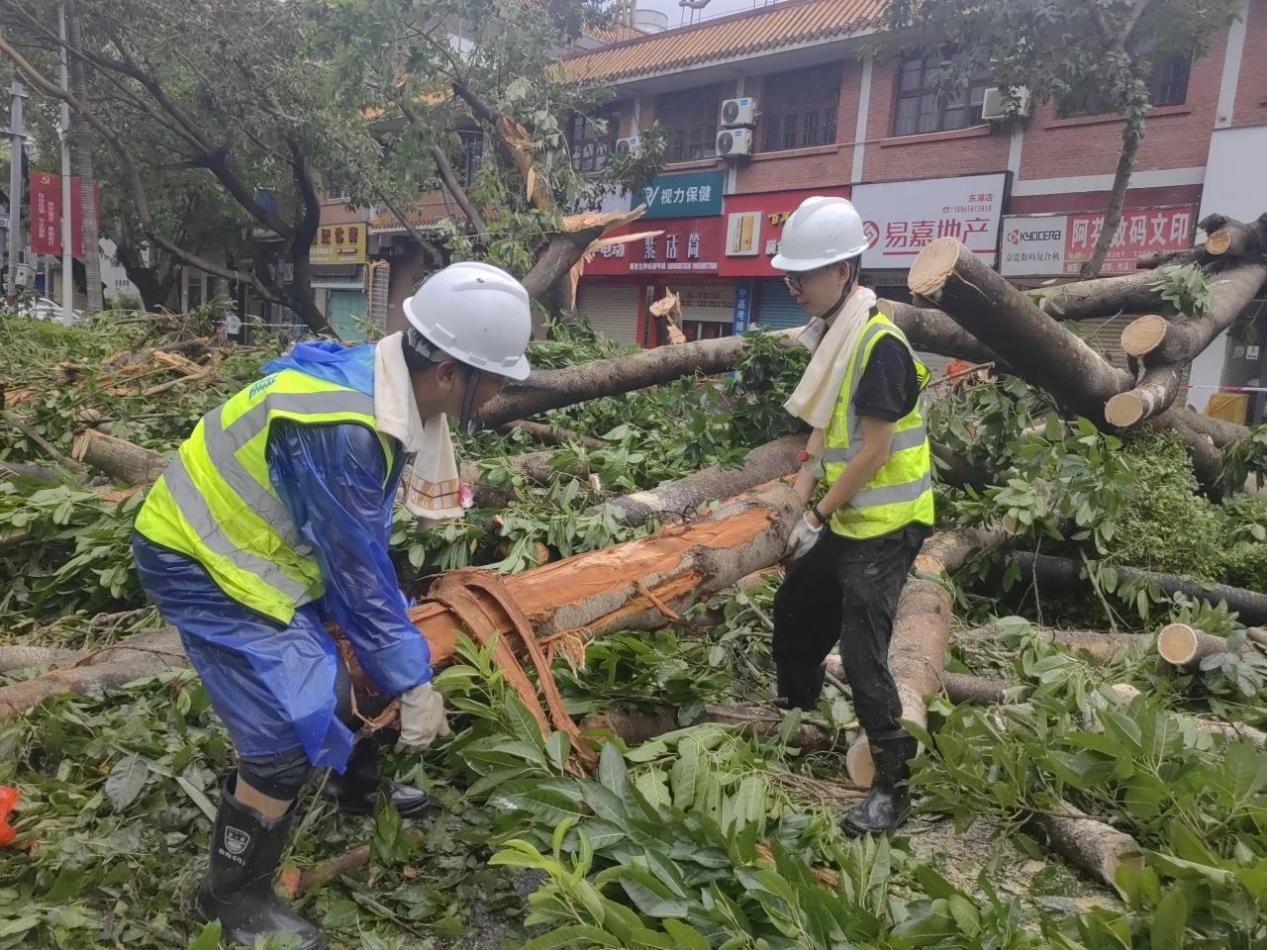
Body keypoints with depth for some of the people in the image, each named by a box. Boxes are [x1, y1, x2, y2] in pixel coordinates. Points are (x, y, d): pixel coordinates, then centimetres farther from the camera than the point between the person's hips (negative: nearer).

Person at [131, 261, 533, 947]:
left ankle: (357, 792, 47)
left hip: (245, 539, 9)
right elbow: (357, 570, -24)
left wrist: (397, 641, 10)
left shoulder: (376, 381, -5)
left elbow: (362, 546, 4)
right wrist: (412, 681, -13)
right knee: (293, 728, -9)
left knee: (335, 665, 21)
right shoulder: (341, 431, -34)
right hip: (198, 561, -9)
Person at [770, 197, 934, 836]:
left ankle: (892, 787, 4)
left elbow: (876, 450, -21)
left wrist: (817, 516, -15)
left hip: (884, 526, -10)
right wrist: (802, 496, 2)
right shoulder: (831, 335, 9)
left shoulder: (879, 344, -20)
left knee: (862, 651, -9)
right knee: (795, 614, 21)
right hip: (840, 519, 10)